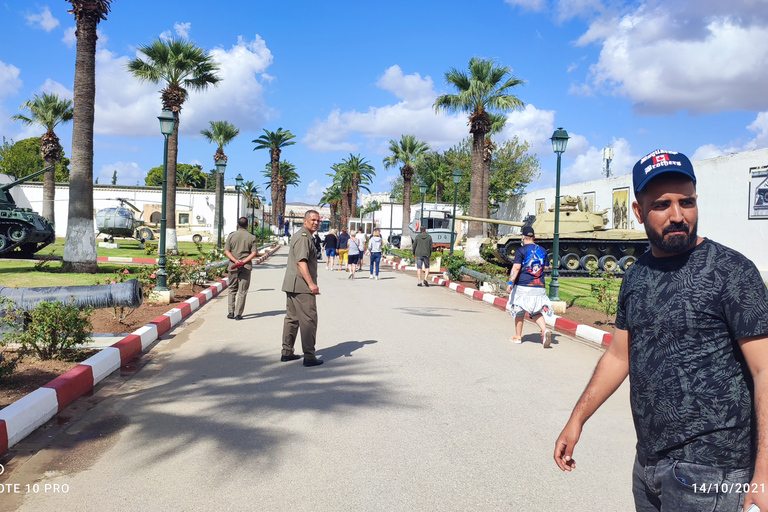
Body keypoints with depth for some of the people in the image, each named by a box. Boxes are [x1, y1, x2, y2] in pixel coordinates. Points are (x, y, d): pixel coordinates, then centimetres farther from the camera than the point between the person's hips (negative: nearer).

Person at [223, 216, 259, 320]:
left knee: (232, 289, 15)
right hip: (246, 267, -1)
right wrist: (244, 262, -11)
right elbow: (254, 253, -9)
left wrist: (236, 261, -11)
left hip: (233, 266, 1)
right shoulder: (251, 237, 0)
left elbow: (226, 251, -4)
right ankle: (238, 314, 1)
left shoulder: (231, 236, 4)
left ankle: (231, 312, 11)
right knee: (242, 291, 3)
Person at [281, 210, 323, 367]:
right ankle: (309, 357, -4)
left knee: (292, 318, 15)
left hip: (291, 284, 11)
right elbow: (301, 262, -22)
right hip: (301, 285, -11)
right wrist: (311, 283, -27)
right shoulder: (303, 237, -13)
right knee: (309, 319, -7)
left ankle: (287, 353, 21)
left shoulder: (298, 235, 21)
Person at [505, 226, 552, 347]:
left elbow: (516, 268, -16)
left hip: (523, 286, -4)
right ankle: (545, 330, -14)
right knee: (537, 312, 10)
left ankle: (518, 336, 20)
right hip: (539, 287, 4)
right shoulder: (543, 251, 8)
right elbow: (546, 267, 15)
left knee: (519, 311, 10)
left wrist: (510, 283, -20)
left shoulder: (521, 251, -7)